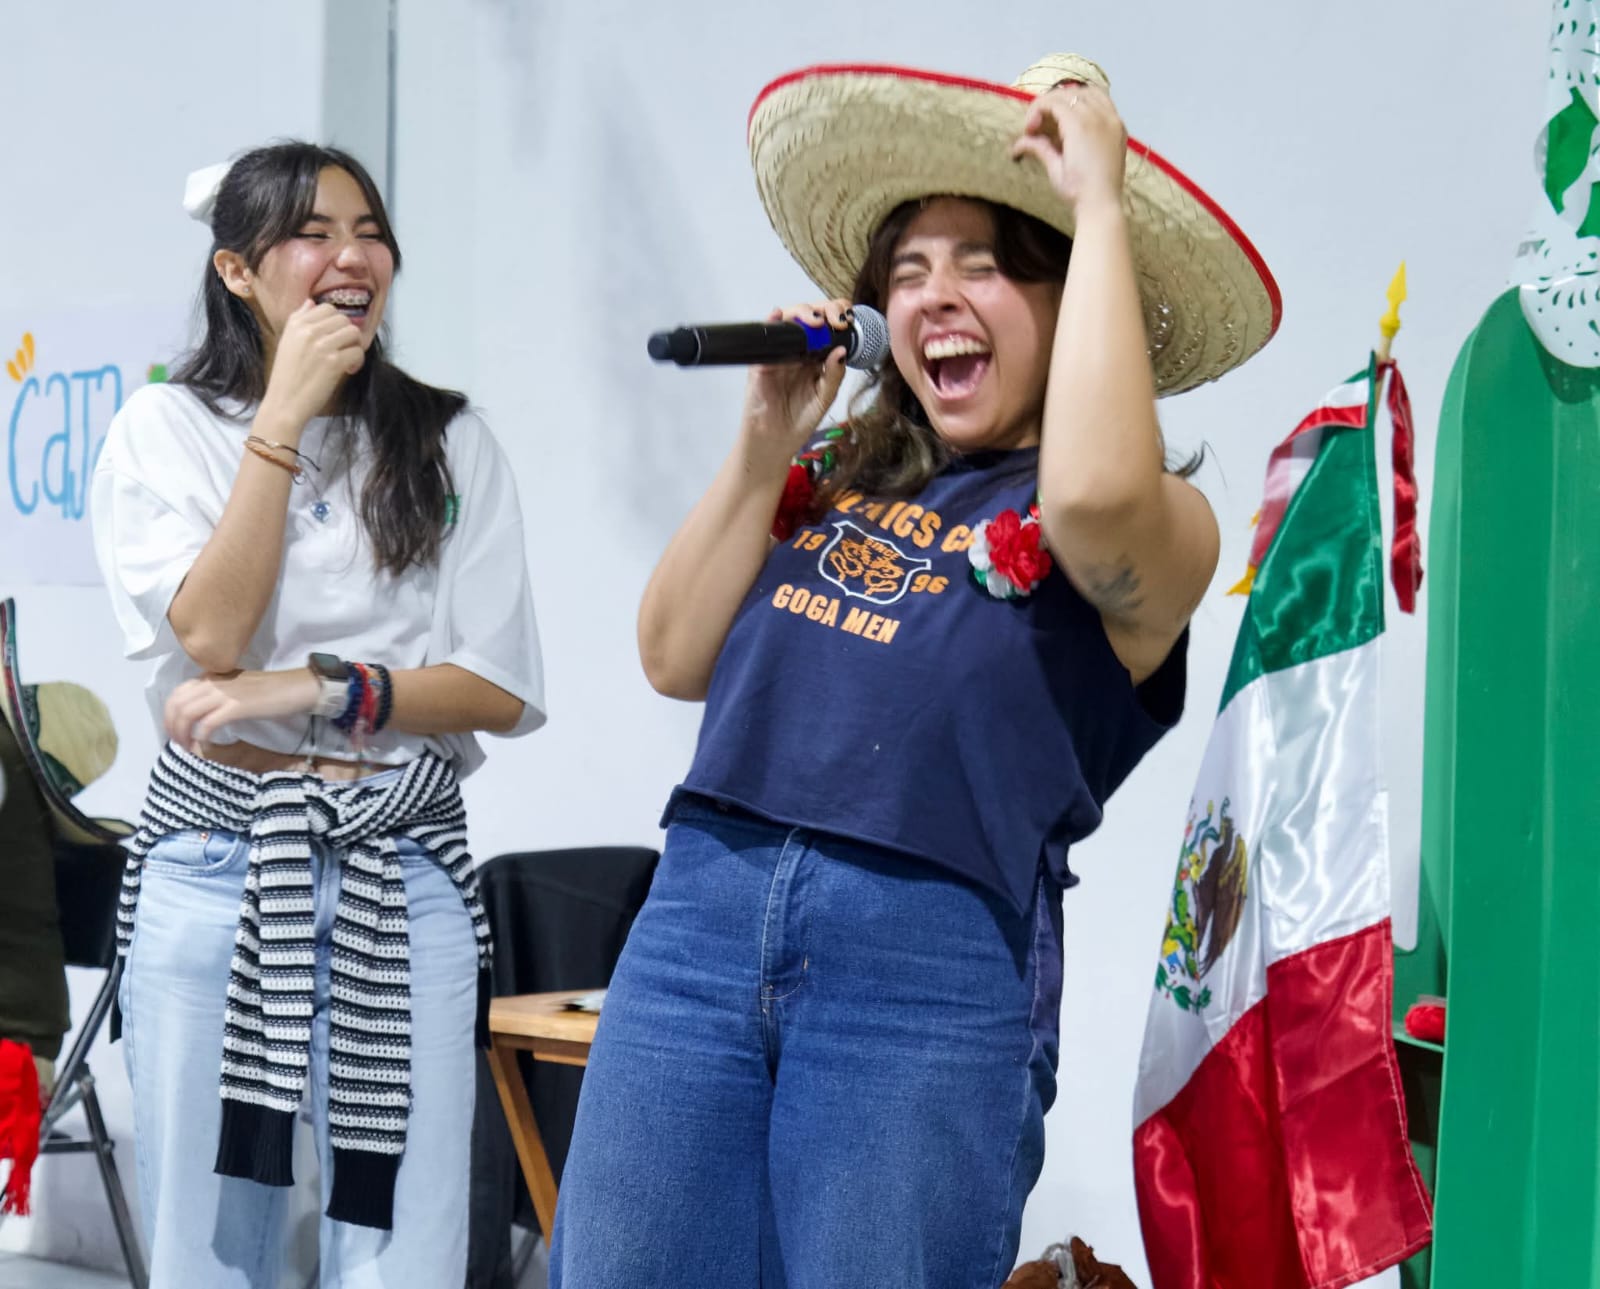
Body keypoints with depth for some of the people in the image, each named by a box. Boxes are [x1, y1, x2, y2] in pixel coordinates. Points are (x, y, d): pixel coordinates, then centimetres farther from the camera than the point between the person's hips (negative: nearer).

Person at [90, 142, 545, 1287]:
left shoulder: (450, 442, 8)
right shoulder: (165, 429, 5)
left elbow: (503, 689, 1)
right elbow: (209, 634, -10)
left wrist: (322, 689, -13)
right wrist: (286, 418, -7)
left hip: (403, 879, 1)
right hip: (215, 868, 0)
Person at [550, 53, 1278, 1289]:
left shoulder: (1157, 530, 0)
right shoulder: (840, 482, 15)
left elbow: (1095, 490, -24)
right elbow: (677, 658, 12)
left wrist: (1103, 210, -14)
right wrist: (767, 447, 5)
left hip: (937, 966, -5)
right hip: (700, 912, 5)